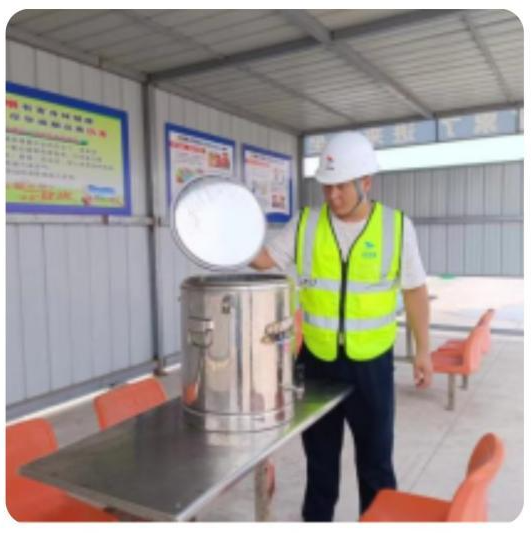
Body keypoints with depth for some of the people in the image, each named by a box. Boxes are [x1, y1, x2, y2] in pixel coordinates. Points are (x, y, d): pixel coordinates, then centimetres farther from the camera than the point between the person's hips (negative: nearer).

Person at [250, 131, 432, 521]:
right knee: (320, 453, 19)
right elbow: (266, 259, 3)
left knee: (375, 456, 15)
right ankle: (316, 518, 40)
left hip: (372, 362, -1)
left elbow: (415, 290, 1)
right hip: (317, 359, 2)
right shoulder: (306, 224, -4)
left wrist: (423, 349, 1)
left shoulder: (397, 226, -6)